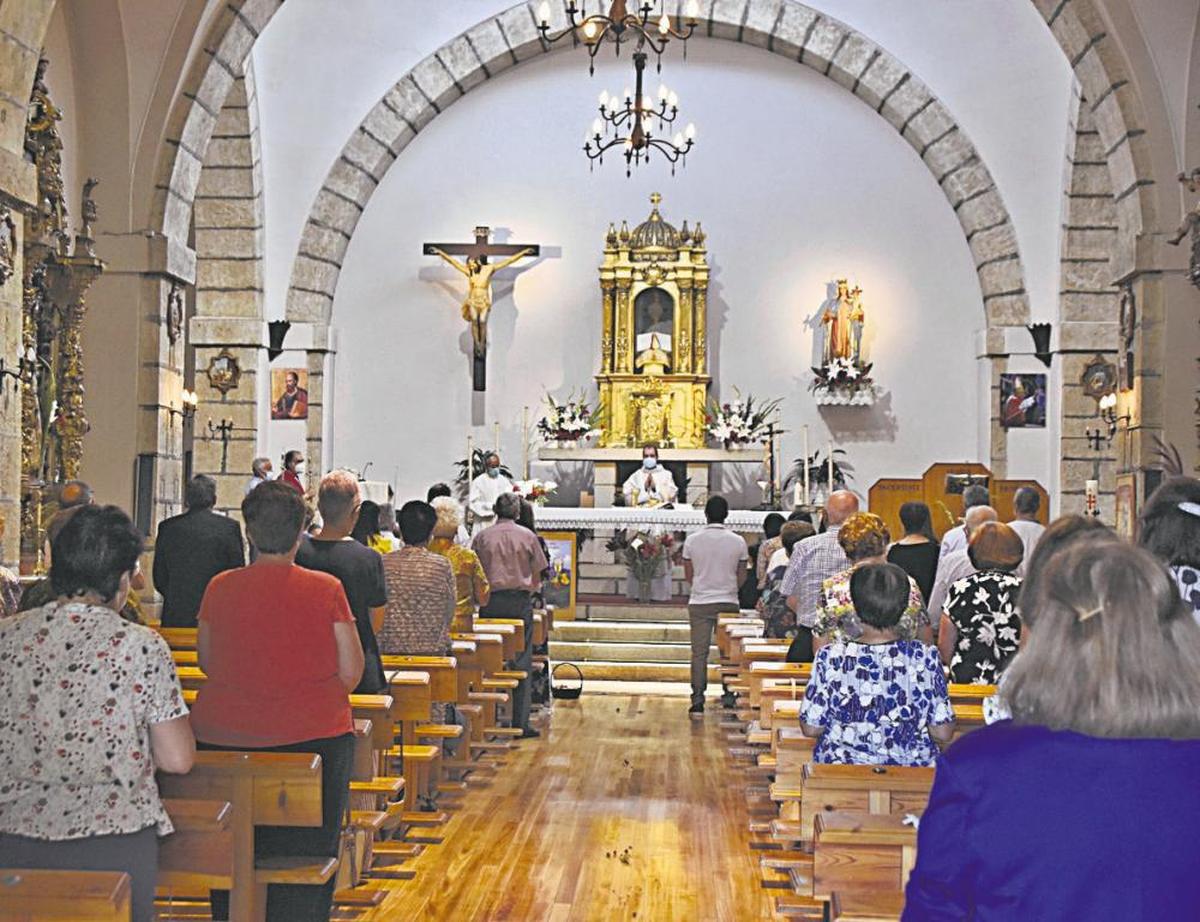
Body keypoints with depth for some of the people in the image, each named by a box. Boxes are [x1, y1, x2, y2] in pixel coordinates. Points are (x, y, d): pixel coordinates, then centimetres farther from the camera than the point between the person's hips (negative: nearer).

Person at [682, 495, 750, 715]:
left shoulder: (692, 540, -3)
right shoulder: (738, 542, -4)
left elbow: (688, 575, 5)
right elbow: (742, 577, 4)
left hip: (699, 603, 0)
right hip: (728, 603, 0)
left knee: (699, 653, 4)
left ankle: (698, 699, 1)